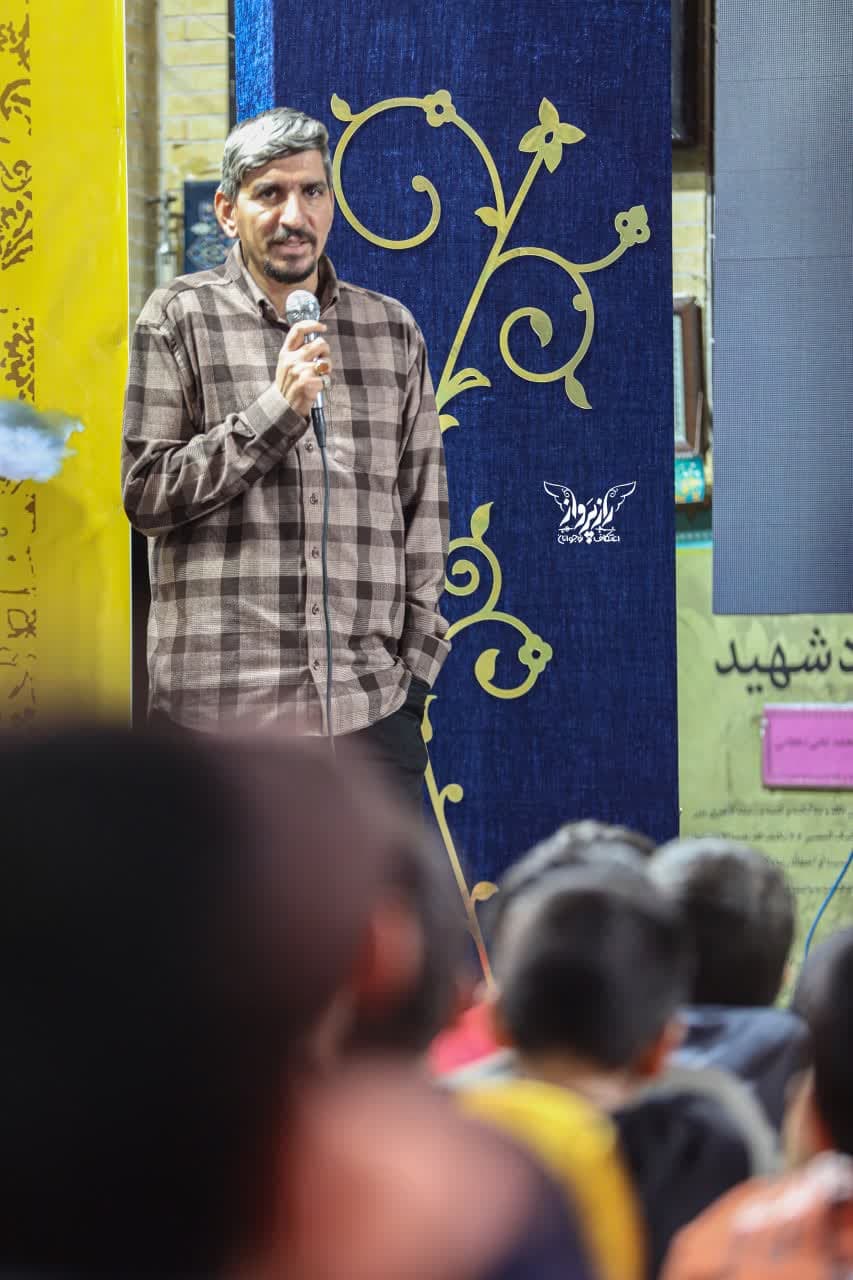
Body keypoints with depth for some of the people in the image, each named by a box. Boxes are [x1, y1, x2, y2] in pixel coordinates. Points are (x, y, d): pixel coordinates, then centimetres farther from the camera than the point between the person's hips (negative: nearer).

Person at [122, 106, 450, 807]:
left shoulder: (392, 329, 14)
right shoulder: (180, 318, 4)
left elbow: (424, 505, 16)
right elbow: (145, 493, -2)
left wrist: (418, 658, 8)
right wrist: (275, 409, -10)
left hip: (373, 700, 3)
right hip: (219, 700, -3)